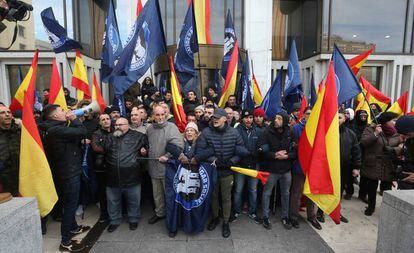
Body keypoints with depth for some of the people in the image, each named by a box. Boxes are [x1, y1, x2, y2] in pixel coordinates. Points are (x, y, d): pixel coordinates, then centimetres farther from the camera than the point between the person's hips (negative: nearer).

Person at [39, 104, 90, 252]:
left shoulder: (54, 129, 10)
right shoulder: (57, 130, -24)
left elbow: (75, 137, 12)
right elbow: (83, 132, -25)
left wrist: (71, 121, 3)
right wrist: (73, 119, -12)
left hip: (67, 171, 10)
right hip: (69, 173, -10)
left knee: (70, 204, 24)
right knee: (70, 205, 0)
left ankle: (73, 227, 43)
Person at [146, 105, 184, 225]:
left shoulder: (171, 127, -14)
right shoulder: (149, 128, 6)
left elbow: (179, 145, -25)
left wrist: (167, 157, -22)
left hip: (167, 167, -6)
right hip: (154, 167, 6)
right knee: (157, 194, 21)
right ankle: (159, 213, 42)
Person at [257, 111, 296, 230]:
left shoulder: (290, 134, -2)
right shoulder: (266, 132, -13)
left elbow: (295, 151, 0)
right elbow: (261, 151, -16)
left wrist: (287, 156, -18)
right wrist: (274, 155, -24)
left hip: (286, 170, 3)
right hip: (270, 169, -3)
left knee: (285, 193, 17)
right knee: (267, 193, 9)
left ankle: (285, 217, 36)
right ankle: (265, 217, 27)